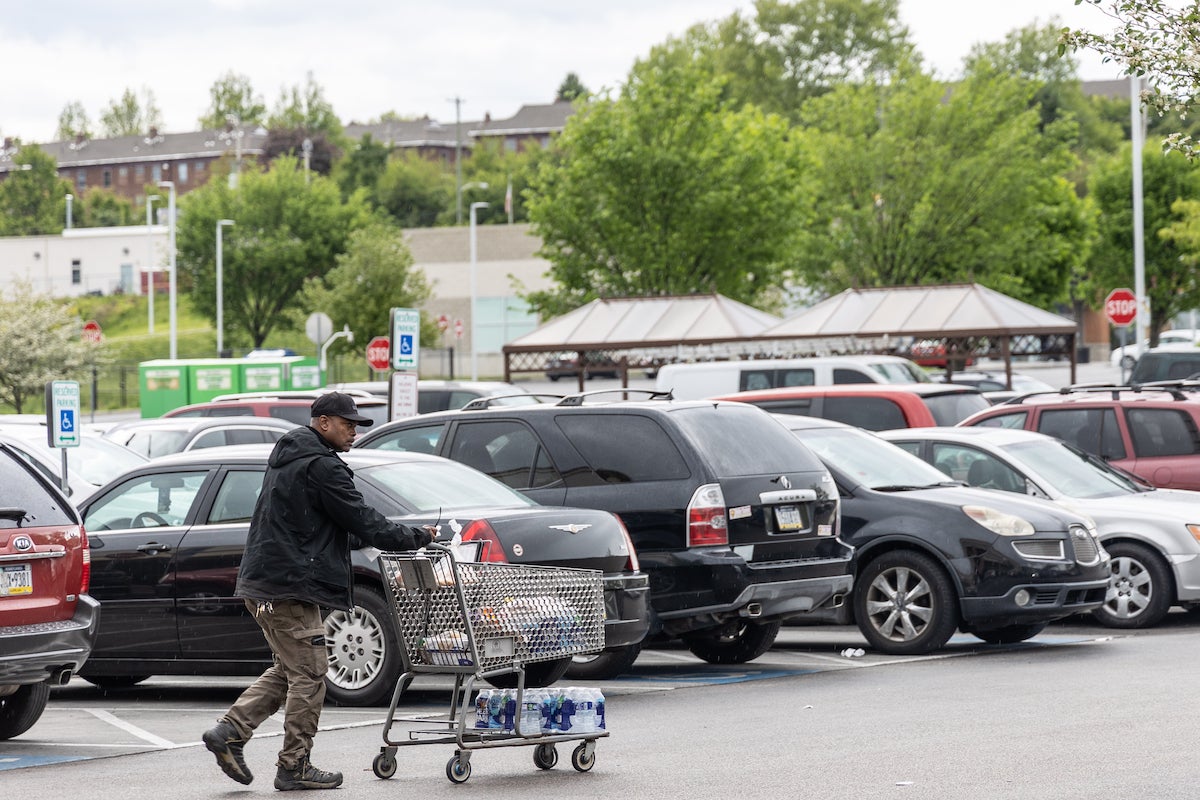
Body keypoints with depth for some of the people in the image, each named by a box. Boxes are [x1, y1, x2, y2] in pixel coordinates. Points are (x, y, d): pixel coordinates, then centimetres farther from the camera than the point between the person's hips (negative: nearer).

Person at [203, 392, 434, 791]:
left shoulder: (287, 457, 19)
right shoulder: (321, 466, -14)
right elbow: (364, 522, -14)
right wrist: (418, 537, -2)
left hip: (264, 582, 10)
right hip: (290, 585, -10)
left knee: (289, 669, 18)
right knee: (308, 674, -2)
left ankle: (230, 730, 9)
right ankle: (294, 768, 3)